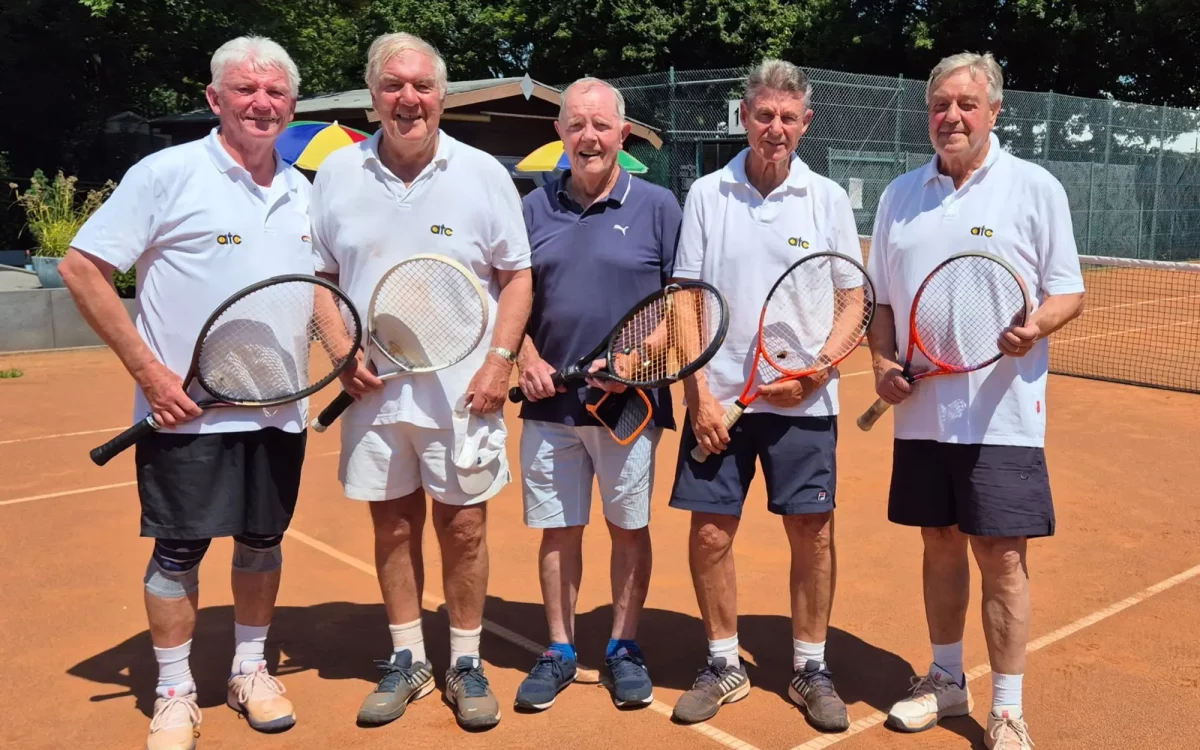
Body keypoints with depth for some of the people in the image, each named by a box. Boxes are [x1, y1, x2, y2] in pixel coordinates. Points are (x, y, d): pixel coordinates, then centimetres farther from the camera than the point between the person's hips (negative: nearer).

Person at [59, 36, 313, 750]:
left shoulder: (303, 192, 9)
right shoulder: (168, 174, -8)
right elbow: (82, 268, -9)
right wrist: (149, 371, -13)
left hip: (279, 410, 5)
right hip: (187, 411, -5)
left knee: (263, 540, 13)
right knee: (178, 550, 5)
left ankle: (250, 669, 32)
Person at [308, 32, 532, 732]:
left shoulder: (483, 173, -1)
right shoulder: (337, 174, 4)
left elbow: (517, 277, 2)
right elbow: (318, 278, 11)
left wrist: (500, 361, -9)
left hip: (462, 389, -2)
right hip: (373, 389, 2)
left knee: (464, 525, 4)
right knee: (393, 525, 11)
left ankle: (466, 663, 21)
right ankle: (407, 660, 27)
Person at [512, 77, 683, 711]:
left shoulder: (657, 207, 0)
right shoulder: (535, 208, 8)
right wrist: (526, 359, -4)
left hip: (631, 402, -2)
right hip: (551, 402, 2)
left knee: (629, 528, 9)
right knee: (558, 529, 10)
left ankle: (624, 648, 26)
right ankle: (558, 651, 25)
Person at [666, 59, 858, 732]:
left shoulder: (828, 198, 3)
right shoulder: (707, 194, 2)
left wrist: (812, 374, -11)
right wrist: (699, 393, -6)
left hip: (803, 400, 0)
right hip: (719, 397, 1)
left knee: (812, 530, 4)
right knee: (710, 531, 3)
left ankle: (811, 668, 22)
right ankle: (725, 665, 22)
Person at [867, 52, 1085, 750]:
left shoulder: (1036, 188, -1)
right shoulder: (901, 194, 10)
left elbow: (1069, 292, -1)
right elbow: (881, 299, 15)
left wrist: (1036, 325, -22)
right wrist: (883, 361, -2)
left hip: (1002, 414, -4)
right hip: (921, 411, 4)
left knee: (1002, 556, -1)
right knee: (940, 544, 14)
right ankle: (946, 680, 32)